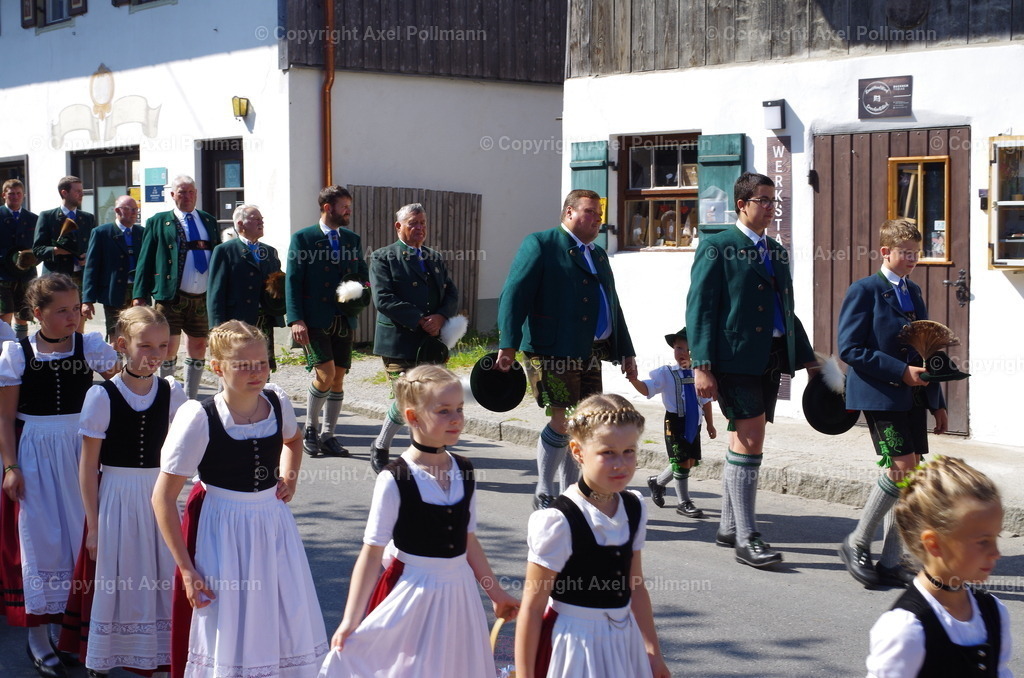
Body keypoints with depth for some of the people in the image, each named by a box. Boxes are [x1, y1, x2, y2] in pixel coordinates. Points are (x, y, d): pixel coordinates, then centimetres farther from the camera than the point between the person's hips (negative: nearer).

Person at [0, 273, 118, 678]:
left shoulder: (90, 346, -3)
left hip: (80, 452, 2)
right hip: (34, 456, -2)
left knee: (82, 536, 9)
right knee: (39, 540, 3)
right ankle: (38, 638, 14)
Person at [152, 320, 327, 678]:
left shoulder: (277, 402, -3)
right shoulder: (199, 418, -18)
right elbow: (163, 497, -15)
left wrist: (289, 476, 4)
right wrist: (186, 568, -16)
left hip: (274, 525, 5)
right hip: (221, 531, -5)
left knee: (288, 633, 11)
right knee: (226, 639, 4)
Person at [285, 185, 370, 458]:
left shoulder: (352, 239, 14)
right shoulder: (303, 238, -2)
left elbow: (363, 275, 21)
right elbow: (292, 281, -6)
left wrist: (362, 293, -3)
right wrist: (296, 319, -16)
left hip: (344, 320, 5)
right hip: (315, 320, -5)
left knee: (338, 378, 5)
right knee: (326, 374, -15)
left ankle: (327, 436, 15)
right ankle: (310, 428, 6)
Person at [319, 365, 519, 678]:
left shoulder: (464, 472, 2)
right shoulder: (394, 481, -15)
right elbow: (372, 552, -13)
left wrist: (496, 593, 19)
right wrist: (350, 621, -14)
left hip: (458, 592, 6)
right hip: (410, 591, -5)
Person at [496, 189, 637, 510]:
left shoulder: (598, 255, 22)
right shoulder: (541, 244, -2)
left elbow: (612, 306, 26)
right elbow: (514, 295, -11)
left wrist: (626, 352, 20)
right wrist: (508, 345, -20)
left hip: (590, 354, 7)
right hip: (553, 351, -7)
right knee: (562, 422, -10)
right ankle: (544, 495, 4)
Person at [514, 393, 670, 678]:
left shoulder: (634, 509, 1)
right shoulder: (559, 521, -20)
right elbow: (532, 606, -16)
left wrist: (653, 652, 16)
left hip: (623, 643, 6)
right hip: (574, 645, -6)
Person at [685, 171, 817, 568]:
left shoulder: (777, 253, 19)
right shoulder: (717, 248, -3)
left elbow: (788, 311, 24)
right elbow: (699, 308, -8)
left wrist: (807, 358, 18)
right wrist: (702, 366, -15)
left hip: (771, 358, 7)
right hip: (736, 360, -7)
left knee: (745, 442, 12)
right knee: (749, 442, -11)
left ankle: (728, 529, 22)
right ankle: (746, 539, -9)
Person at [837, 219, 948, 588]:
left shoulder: (912, 291, 18)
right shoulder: (864, 290, -5)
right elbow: (850, 348, -13)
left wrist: (936, 401, 16)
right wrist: (900, 371, -18)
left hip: (912, 397, 7)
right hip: (880, 395, -7)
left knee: (909, 473, 3)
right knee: (901, 468, -15)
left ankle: (891, 562, 9)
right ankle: (857, 544, 1)